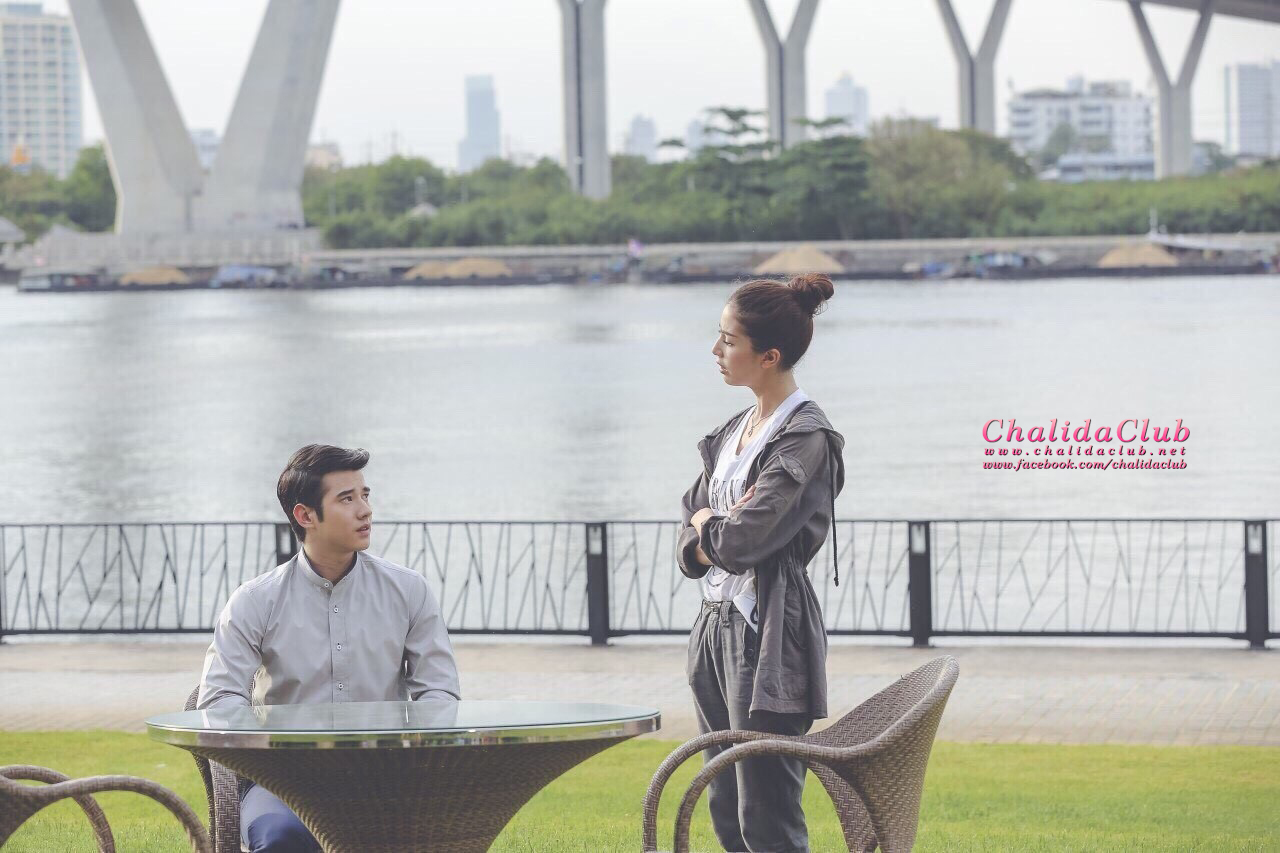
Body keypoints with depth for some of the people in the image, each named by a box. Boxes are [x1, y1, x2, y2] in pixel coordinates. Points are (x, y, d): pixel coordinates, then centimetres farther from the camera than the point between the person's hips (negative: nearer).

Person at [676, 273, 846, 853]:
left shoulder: (806, 439, -14)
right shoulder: (734, 432, 14)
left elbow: (741, 540, -20)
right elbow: (689, 541, 16)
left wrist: (710, 524, 2)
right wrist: (714, 542, -6)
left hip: (767, 634, -9)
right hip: (717, 626, 9)